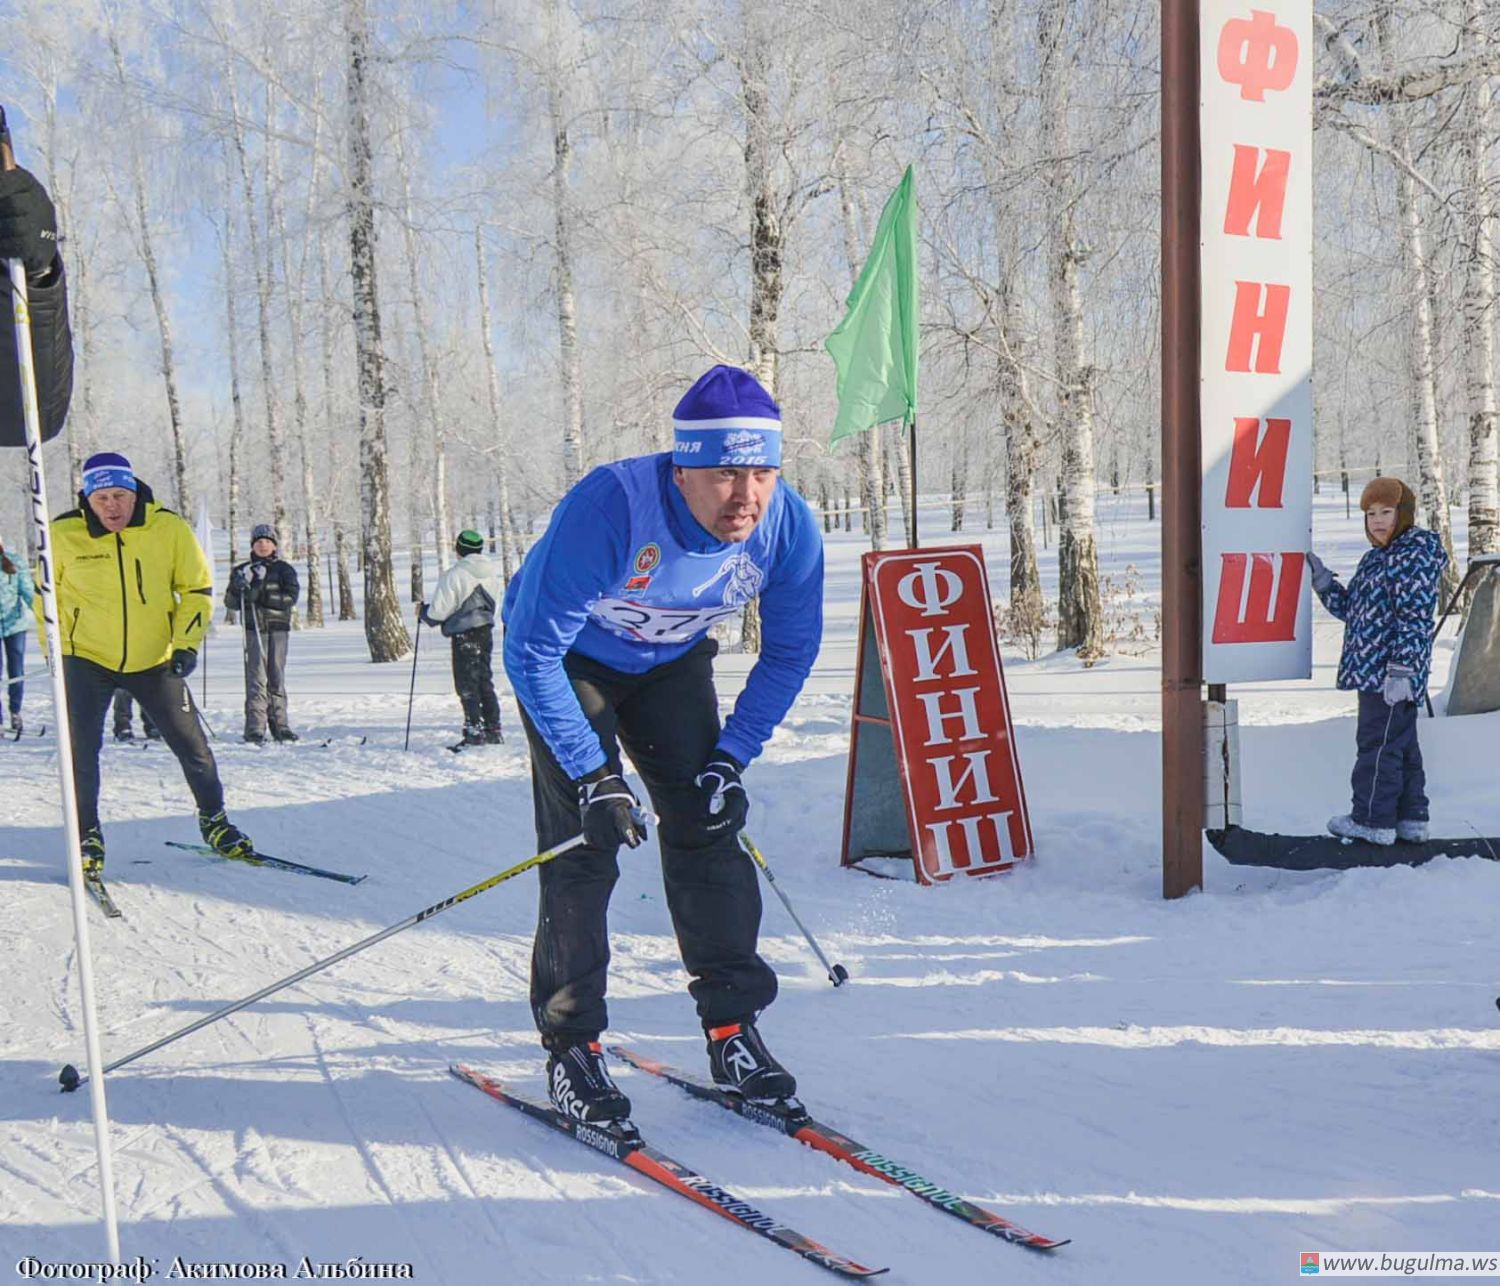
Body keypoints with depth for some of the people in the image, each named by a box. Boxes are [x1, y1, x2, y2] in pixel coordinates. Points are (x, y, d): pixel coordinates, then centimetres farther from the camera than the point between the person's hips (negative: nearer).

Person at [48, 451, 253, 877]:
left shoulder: (169, 528, -11)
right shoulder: (63, 535, -11)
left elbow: (197, 588, 0)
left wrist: (186, 645, -9)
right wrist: (56, 650, 2)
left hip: (155, 660, 1)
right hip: (87, 658, -1)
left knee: (192, 745, 6)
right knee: (81, 749, -8)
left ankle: (214, 821, 26)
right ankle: (87, 838, 9)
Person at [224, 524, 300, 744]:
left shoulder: (284, 569, 9)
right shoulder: (242, 571, 13)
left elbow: (291, 597, -6)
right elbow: (230, 602, 9)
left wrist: (261, 596, -16)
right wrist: (238, 590, -12)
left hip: (279, 628, 1)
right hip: (254, 628, -1)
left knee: (277, 678, 5)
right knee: (256, 679, -9)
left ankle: (279, 725, 11)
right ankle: (255, 728, -12)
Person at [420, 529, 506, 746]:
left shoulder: (454, 575, -16)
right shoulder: (494, 571, 4)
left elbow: (439, 611, -13)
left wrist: (423, 611, 7)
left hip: (464, 634, -7)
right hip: (486, 631, 7)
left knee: (467, 685, 0)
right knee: (485, 681, 16)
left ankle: (475, 732, -3)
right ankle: (493, 729, 17)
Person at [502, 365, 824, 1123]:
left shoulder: (788, 528, -25)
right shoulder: (609, 508, -39)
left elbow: (789, 653, -7)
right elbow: (531, 652, -31)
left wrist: (732, 755, -15)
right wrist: (593, 775, -30)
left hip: (672, 661, 4)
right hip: (568, 657, -4)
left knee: (707, 821, -5)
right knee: (584, 840, -12)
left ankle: (732, 1028, 6)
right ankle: (571, 1046, 1)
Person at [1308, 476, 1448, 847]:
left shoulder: (1417, 554, -11)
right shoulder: (1376, 558, 18)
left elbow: (1415, 617, -18)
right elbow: (1350, 608, 22)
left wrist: (1401, 668, -24)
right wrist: (1321, 579, 9)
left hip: (1391, 673, -10)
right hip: (1372, 670, 10)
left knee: (1378, 742, -4)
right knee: (1400, 743, 14)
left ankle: (1374, 819, 4)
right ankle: (1411, 819, 22)